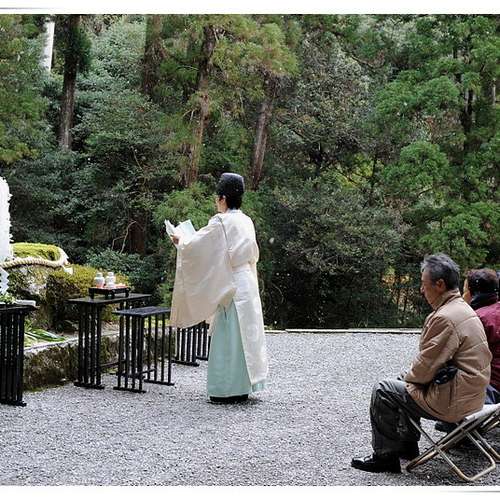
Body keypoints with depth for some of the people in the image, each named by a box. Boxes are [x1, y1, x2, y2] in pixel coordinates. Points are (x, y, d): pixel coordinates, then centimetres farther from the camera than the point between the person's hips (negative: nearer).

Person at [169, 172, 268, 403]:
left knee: (228, 336, -3)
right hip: (247, 285, 8)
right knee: (244, 335, 11)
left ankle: (228, 389, 1)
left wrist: (179, 241, 12)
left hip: (231, 287, -8)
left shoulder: (221, 222, -14)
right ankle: (242, 388, 18)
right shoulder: (246, 221, 10)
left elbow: (195, 244, -10)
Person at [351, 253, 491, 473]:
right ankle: (407, 445, 34)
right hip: (471, 395, 10)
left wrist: (409, 377, 1)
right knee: (408, 387, 28)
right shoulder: (463, 309, 10)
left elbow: (425, 367, -19)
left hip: (453, 402, -10)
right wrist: (412, 377, 12)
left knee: (383, 391, 0)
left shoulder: (444, 318, -23)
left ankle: (385, 456, 9)